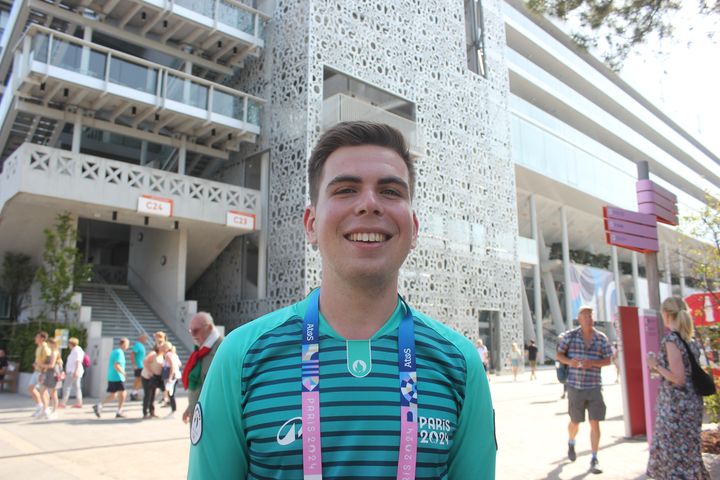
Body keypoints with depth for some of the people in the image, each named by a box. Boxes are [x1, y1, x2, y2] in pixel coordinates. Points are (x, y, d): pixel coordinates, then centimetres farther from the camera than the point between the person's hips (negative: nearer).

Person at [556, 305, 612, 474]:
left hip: (594, 386, 0)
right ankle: (571, 443, 43)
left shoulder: (601, 338, 0)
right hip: (575, 386, 0)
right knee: (575, 422, 11)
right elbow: (559, 355, 5)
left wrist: (592, 363, -15)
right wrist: (569, 361, -16)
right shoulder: (570, 336, -2)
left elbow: (608, 360, 4)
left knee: (595, 422, -4)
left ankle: (594, 459, 8)